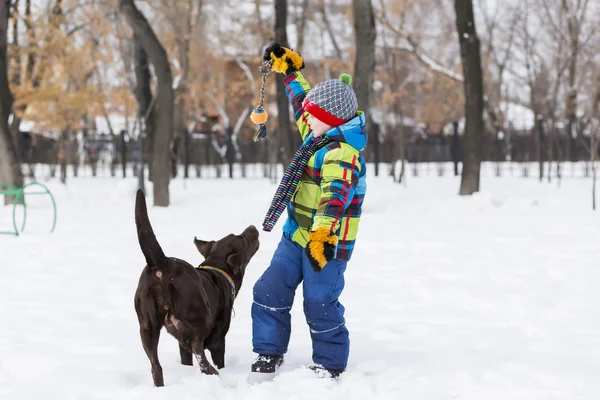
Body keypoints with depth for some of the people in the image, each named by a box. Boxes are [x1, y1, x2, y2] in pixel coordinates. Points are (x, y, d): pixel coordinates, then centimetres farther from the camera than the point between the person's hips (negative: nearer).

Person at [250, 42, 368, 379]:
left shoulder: (341, 153, -22)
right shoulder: (318, 136, 8)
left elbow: (336, 195, -37)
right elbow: (302, 103, 28)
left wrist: (323, 234, -50)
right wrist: (290, 69, 33)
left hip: (327, 242, -9)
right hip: (297, 235, 9)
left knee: (320, 305, -3)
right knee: (270, 291, 4)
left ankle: (330, 366, 12)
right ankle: (269, 355, 13)